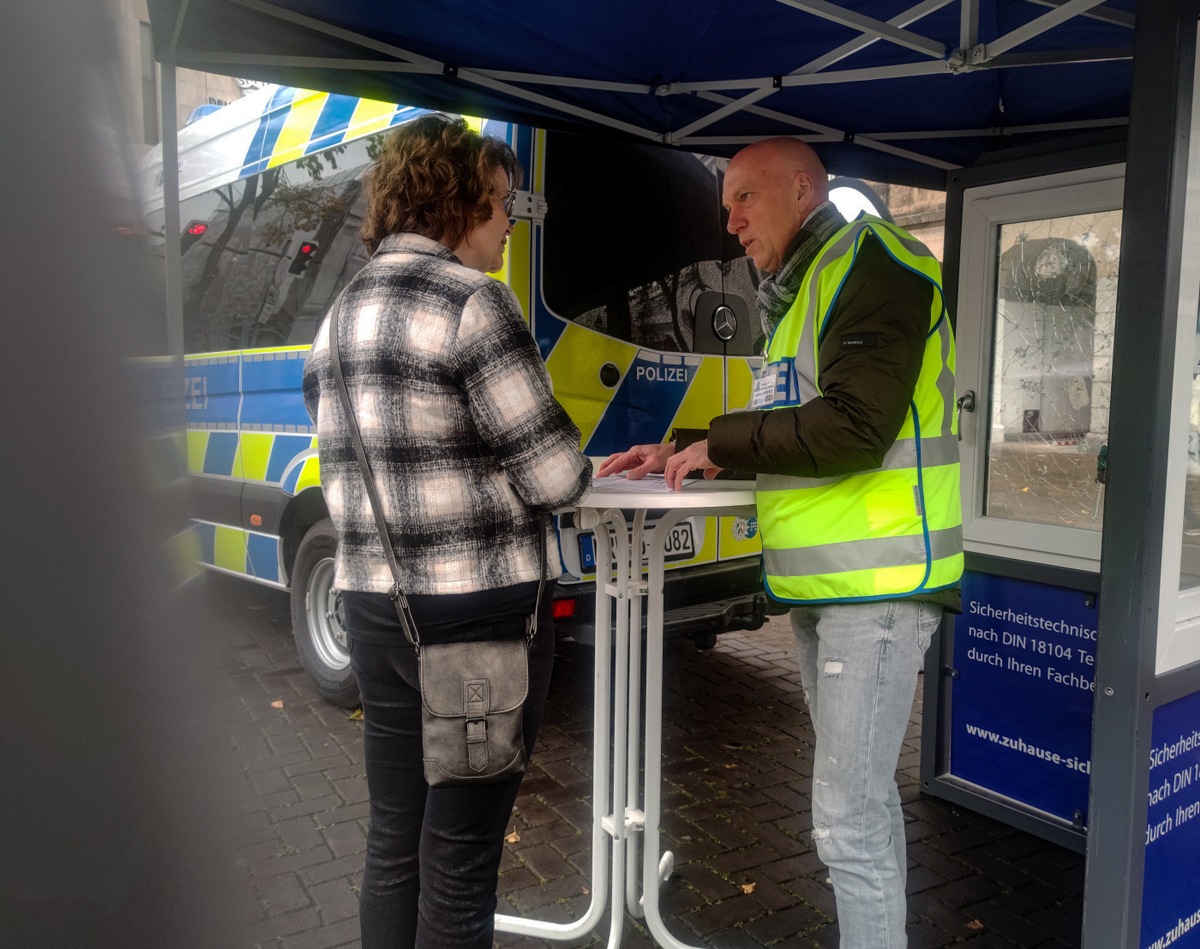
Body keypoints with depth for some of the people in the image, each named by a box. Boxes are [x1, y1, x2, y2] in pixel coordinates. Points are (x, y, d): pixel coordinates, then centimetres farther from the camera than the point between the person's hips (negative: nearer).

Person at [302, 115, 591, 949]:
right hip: (479, 610, -8)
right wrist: (579, 471, 8)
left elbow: (344, 471, 15)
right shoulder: (472, 301, -13)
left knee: (393, 841, 20)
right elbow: (551, 474, -14)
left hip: (372, 605, 8)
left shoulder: (341, 315, 12)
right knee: (460, 858, 6)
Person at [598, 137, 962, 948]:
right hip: (824, 581, 10)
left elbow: (853, 425, -23)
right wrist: (679, 451, 10)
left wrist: (719, 442, -13)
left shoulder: (868, 260, -10)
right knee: (864, 792, 20)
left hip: (878, 583, -10)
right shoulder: (803, 292, 20)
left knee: (848, 819, -6)